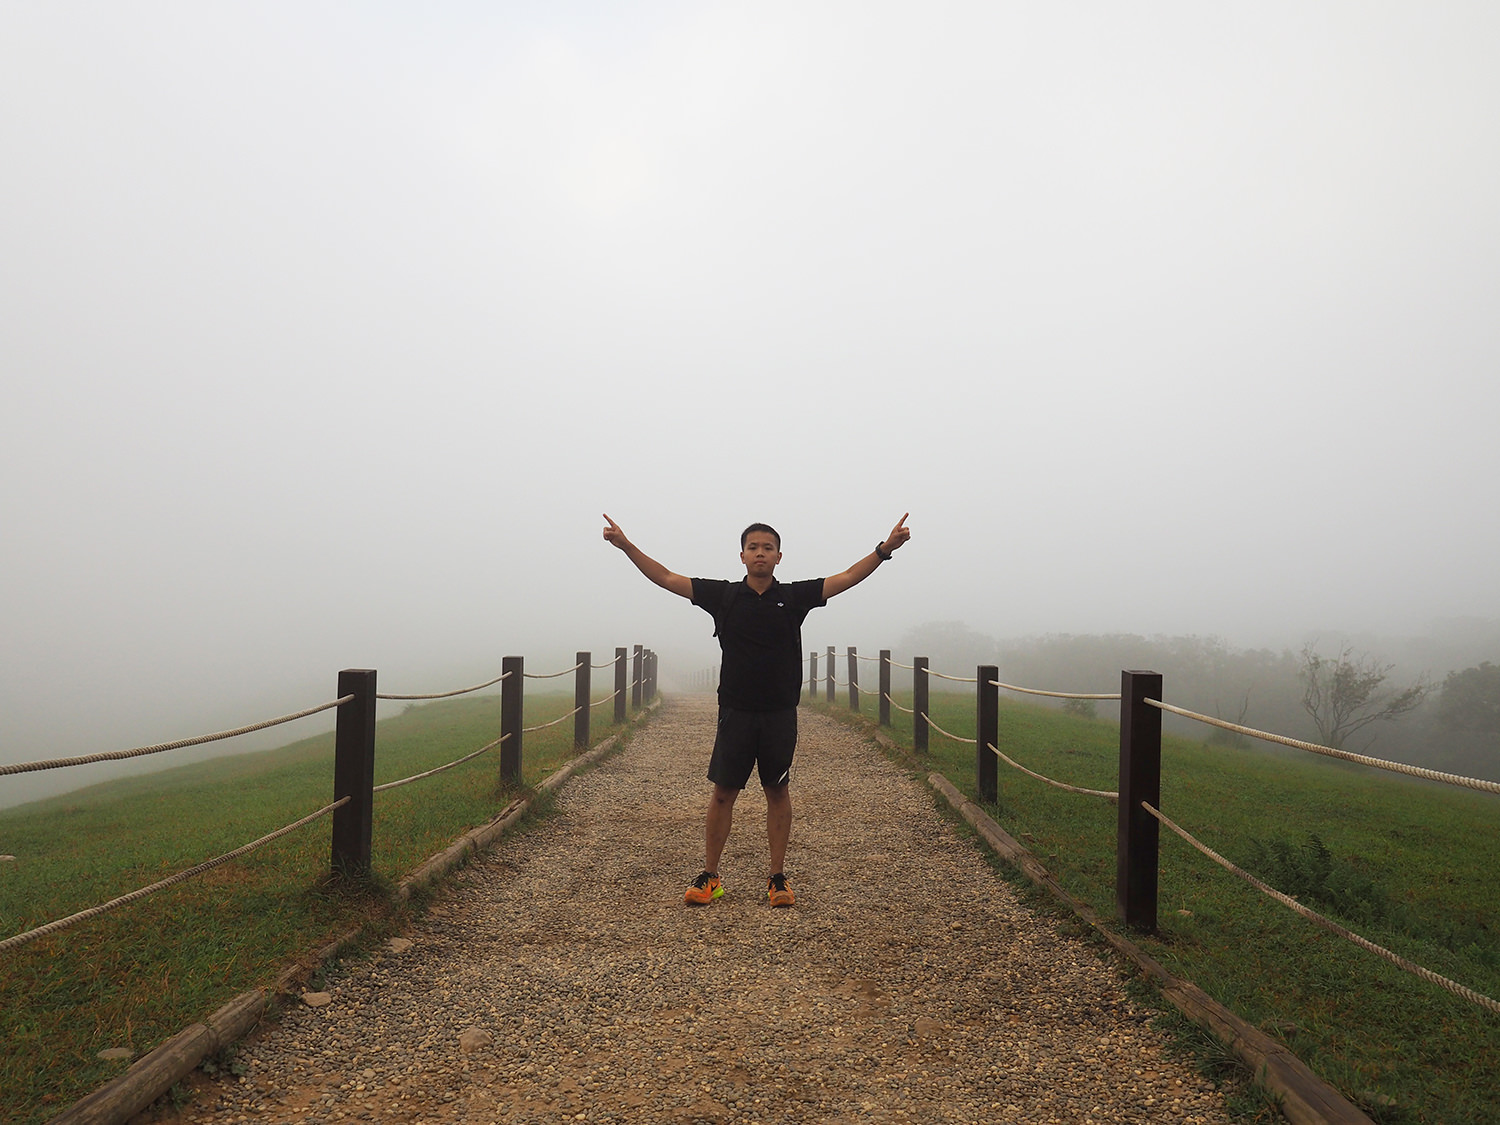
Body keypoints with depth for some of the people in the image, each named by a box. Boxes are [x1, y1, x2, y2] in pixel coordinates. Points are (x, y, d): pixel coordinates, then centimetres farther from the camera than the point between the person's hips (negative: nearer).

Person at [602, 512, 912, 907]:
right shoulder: (723, 595, 2)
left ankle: (777, 878, 18)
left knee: (778, 792, 8)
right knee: (723, 792, 5)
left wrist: (885, 548, -11)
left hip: (780, 714, 0)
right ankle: (710, 877, 17)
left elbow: (849, 577, 0)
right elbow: (666, 578, 2)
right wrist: (626, 545, -4)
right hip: (735, 712, 0)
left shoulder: (795, 596, 2)